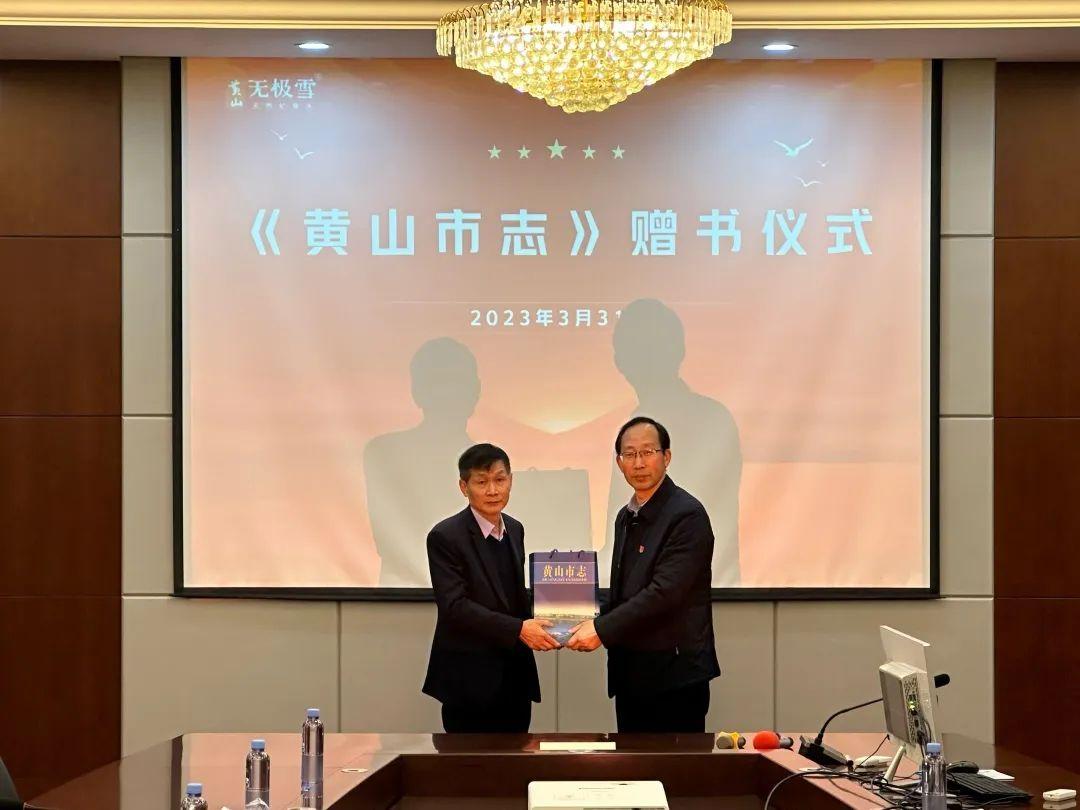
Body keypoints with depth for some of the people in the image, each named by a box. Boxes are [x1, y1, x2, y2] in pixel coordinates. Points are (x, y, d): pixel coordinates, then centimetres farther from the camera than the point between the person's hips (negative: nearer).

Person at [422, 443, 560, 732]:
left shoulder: (515, 530, 11)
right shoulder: (445, 537, -11)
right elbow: (454, 606, -19)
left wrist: (537, 624, 0)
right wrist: (518, 629, -25)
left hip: (515, 677, 6)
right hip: (470, 682, -6)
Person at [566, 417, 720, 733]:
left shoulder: (687, 515, -13)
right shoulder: (627, 517, 15)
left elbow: (665, 592, -20)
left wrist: (602, 629, -19)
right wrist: (592, 623, 3)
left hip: (675, 674, -8)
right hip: (631, 673, 8)